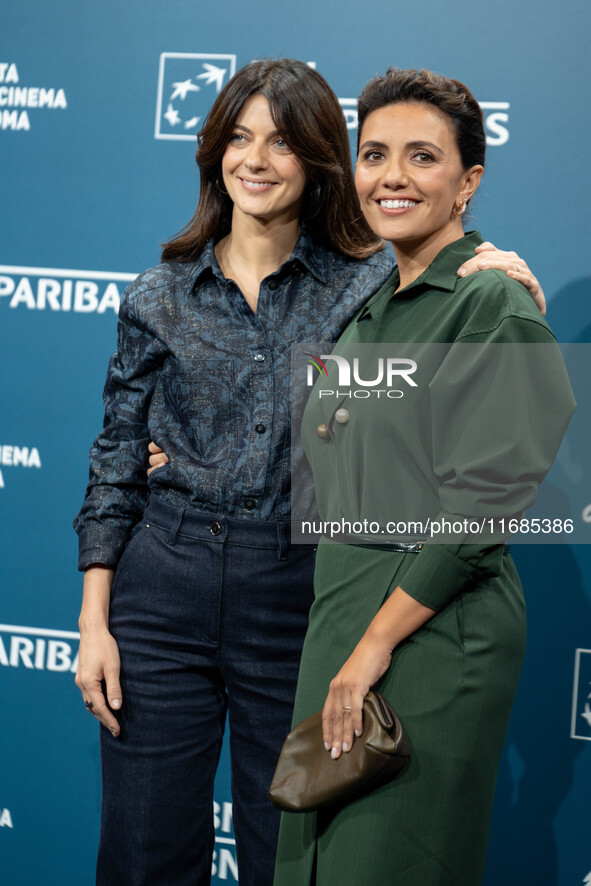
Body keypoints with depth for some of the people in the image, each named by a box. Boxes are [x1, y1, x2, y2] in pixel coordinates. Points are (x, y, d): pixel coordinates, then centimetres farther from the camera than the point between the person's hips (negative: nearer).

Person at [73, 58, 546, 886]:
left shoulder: (371, 284, 0)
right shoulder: (160, 296, 4)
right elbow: (116, 465, 6)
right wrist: (94, 621, 1)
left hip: (299, 599, -1)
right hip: (164, 593, 1)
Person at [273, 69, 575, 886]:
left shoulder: (494, 305, -12)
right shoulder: (372, 311, 13)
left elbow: (481, 507, -19)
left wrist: (376, 642, -19)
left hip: (435, 625, -8)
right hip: (341, 606, 8)